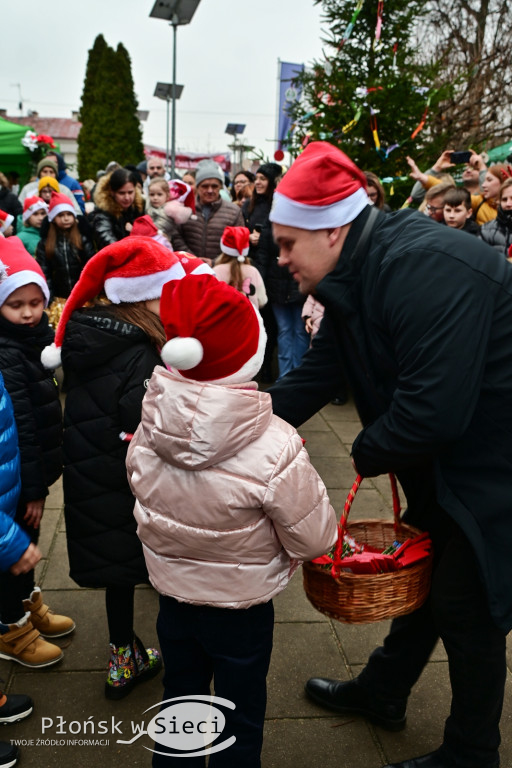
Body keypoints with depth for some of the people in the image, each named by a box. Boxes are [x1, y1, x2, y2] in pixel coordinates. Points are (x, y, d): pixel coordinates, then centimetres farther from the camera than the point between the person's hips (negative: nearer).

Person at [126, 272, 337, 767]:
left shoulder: (150, 428, -17)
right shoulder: (275, 451, -31)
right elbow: (312, 541, -20)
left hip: (172, 591, 4)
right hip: (241, 604, -4)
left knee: (180, 692, 27)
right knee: (239, 712, 20)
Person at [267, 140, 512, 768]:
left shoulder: (426, 269, -31)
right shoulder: (356, 278, 1)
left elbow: (433, 408, -35)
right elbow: (313, 379, 3)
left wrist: (368, 452, -15)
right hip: (444, 458, 9)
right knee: (422, 575, 23)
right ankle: (382, 692, 46)